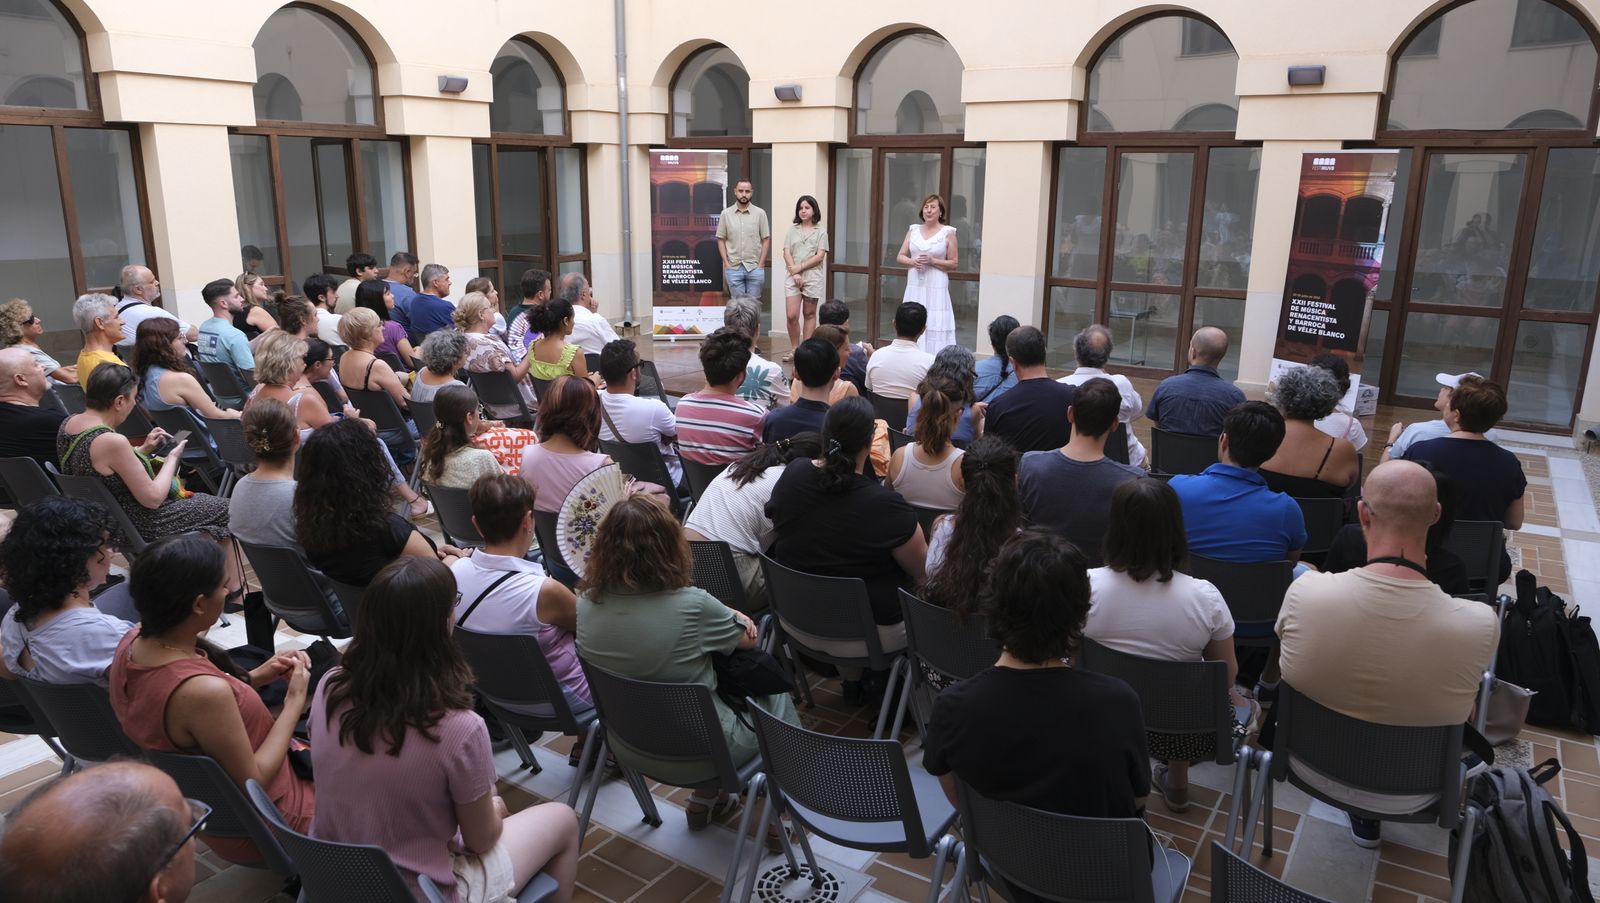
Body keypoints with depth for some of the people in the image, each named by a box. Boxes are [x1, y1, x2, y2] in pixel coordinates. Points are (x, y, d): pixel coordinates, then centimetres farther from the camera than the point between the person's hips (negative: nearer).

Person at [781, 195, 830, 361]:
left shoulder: (821, 231, 4)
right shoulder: (792, 230, 10)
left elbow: (820, 256, -5)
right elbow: (786, 252, 3)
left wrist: (800, 267, -11)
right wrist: (794, 273, -11)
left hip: (812, 276, -1)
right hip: (794, 277, 1)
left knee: (809, 314, 5)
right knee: (791, 316, -6)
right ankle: (794, 349, 10)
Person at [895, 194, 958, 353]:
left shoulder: (948, 233, 1)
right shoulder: (913, 230, 12)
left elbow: (954, 264, 1)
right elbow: (900, 257, 13)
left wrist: (932, 261, -12)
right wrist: (912, 262, -8)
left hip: (936, 286, -4)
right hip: (915, 285, 4)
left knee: (935, 326, -9)